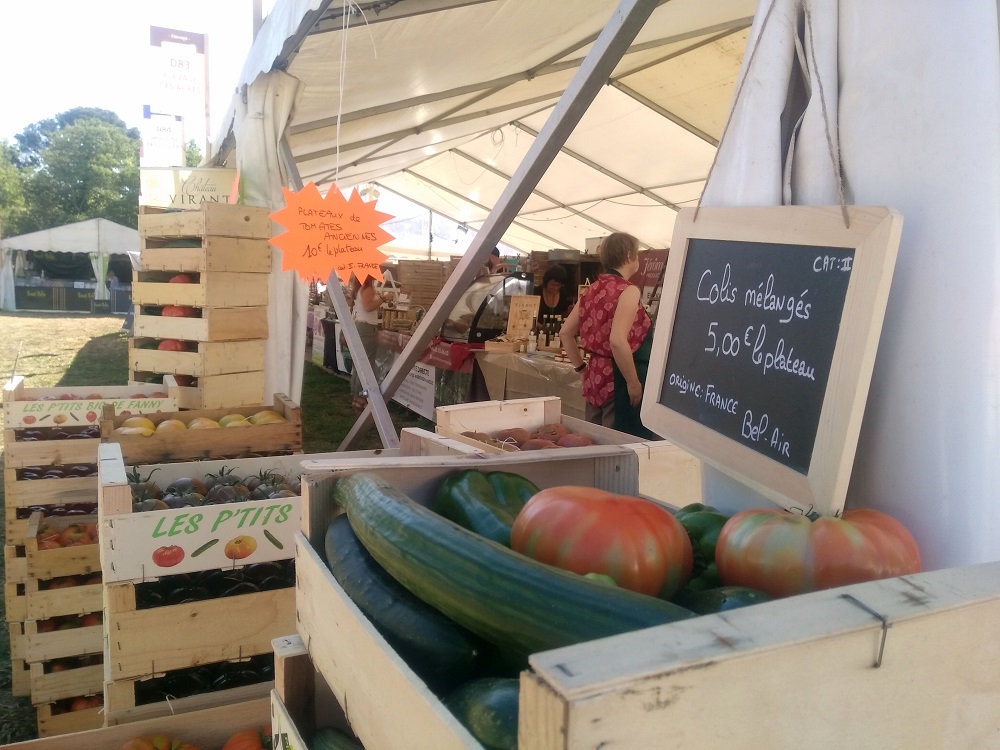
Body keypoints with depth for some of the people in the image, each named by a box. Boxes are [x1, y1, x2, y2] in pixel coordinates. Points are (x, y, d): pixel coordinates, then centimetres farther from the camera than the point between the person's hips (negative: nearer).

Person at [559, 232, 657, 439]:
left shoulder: (592, 290, 10)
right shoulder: (628, 291, -12)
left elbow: (565, 333, 14)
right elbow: (617, 341, -26)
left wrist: (581, 367, 17)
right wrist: (634, 383, -18)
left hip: (595, 378, 8)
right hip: (617, 381, -8)